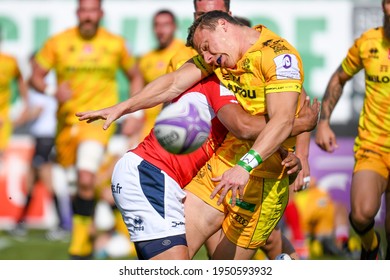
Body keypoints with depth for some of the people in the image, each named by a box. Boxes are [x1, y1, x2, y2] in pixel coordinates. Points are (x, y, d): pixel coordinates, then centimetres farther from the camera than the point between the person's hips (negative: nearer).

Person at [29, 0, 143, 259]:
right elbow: (36, 77, 4)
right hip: (67, 121, 3)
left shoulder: (115, 44, 4)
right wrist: (53, 91, -17)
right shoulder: (58, 43, 3)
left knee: (85, 179, -22)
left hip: (99, 121, -3)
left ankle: (81, 247, -17)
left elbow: (135, 77, 17)